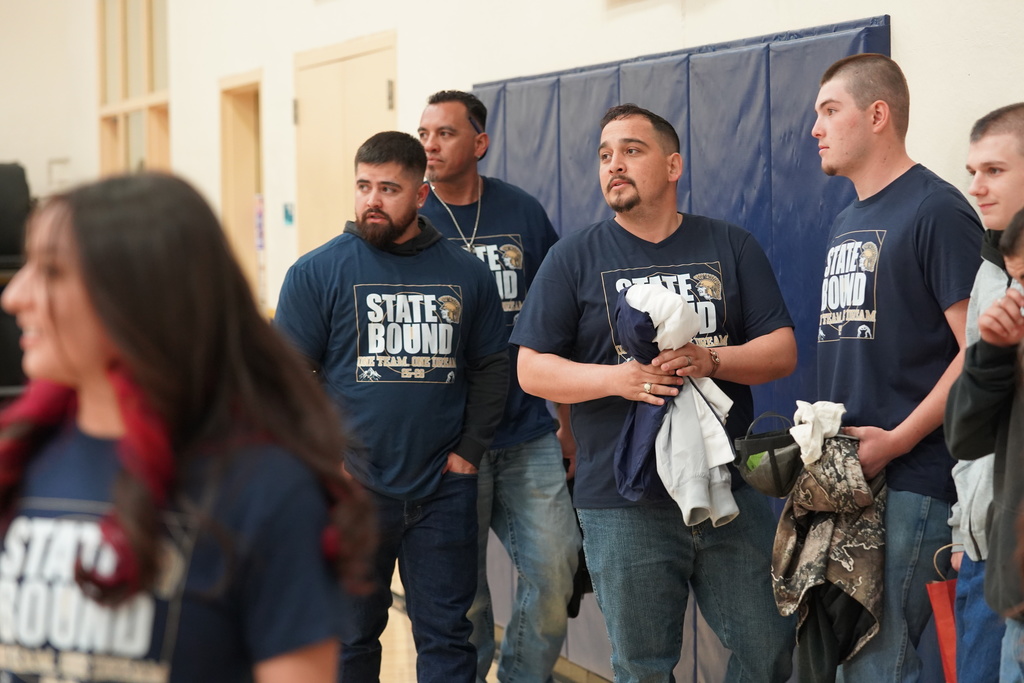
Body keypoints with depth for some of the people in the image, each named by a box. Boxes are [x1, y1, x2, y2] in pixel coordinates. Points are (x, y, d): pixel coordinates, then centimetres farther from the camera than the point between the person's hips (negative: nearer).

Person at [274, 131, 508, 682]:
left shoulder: (467, 274, 6)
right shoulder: (317, 272, -1)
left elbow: (491, 368, 12)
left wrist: (469, 451, 2)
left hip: (443, 491, 2)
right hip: (350, 492, -1)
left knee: (446, 639, 6)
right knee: (350, 638, 9)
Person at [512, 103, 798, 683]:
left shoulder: (732, 248, 8)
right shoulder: (574, 259, 5)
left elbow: (782, 352, 3)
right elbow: (532, 370, 0)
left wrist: (711, 360, -16)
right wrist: (616, 378, -16)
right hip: (623, 504, -1)